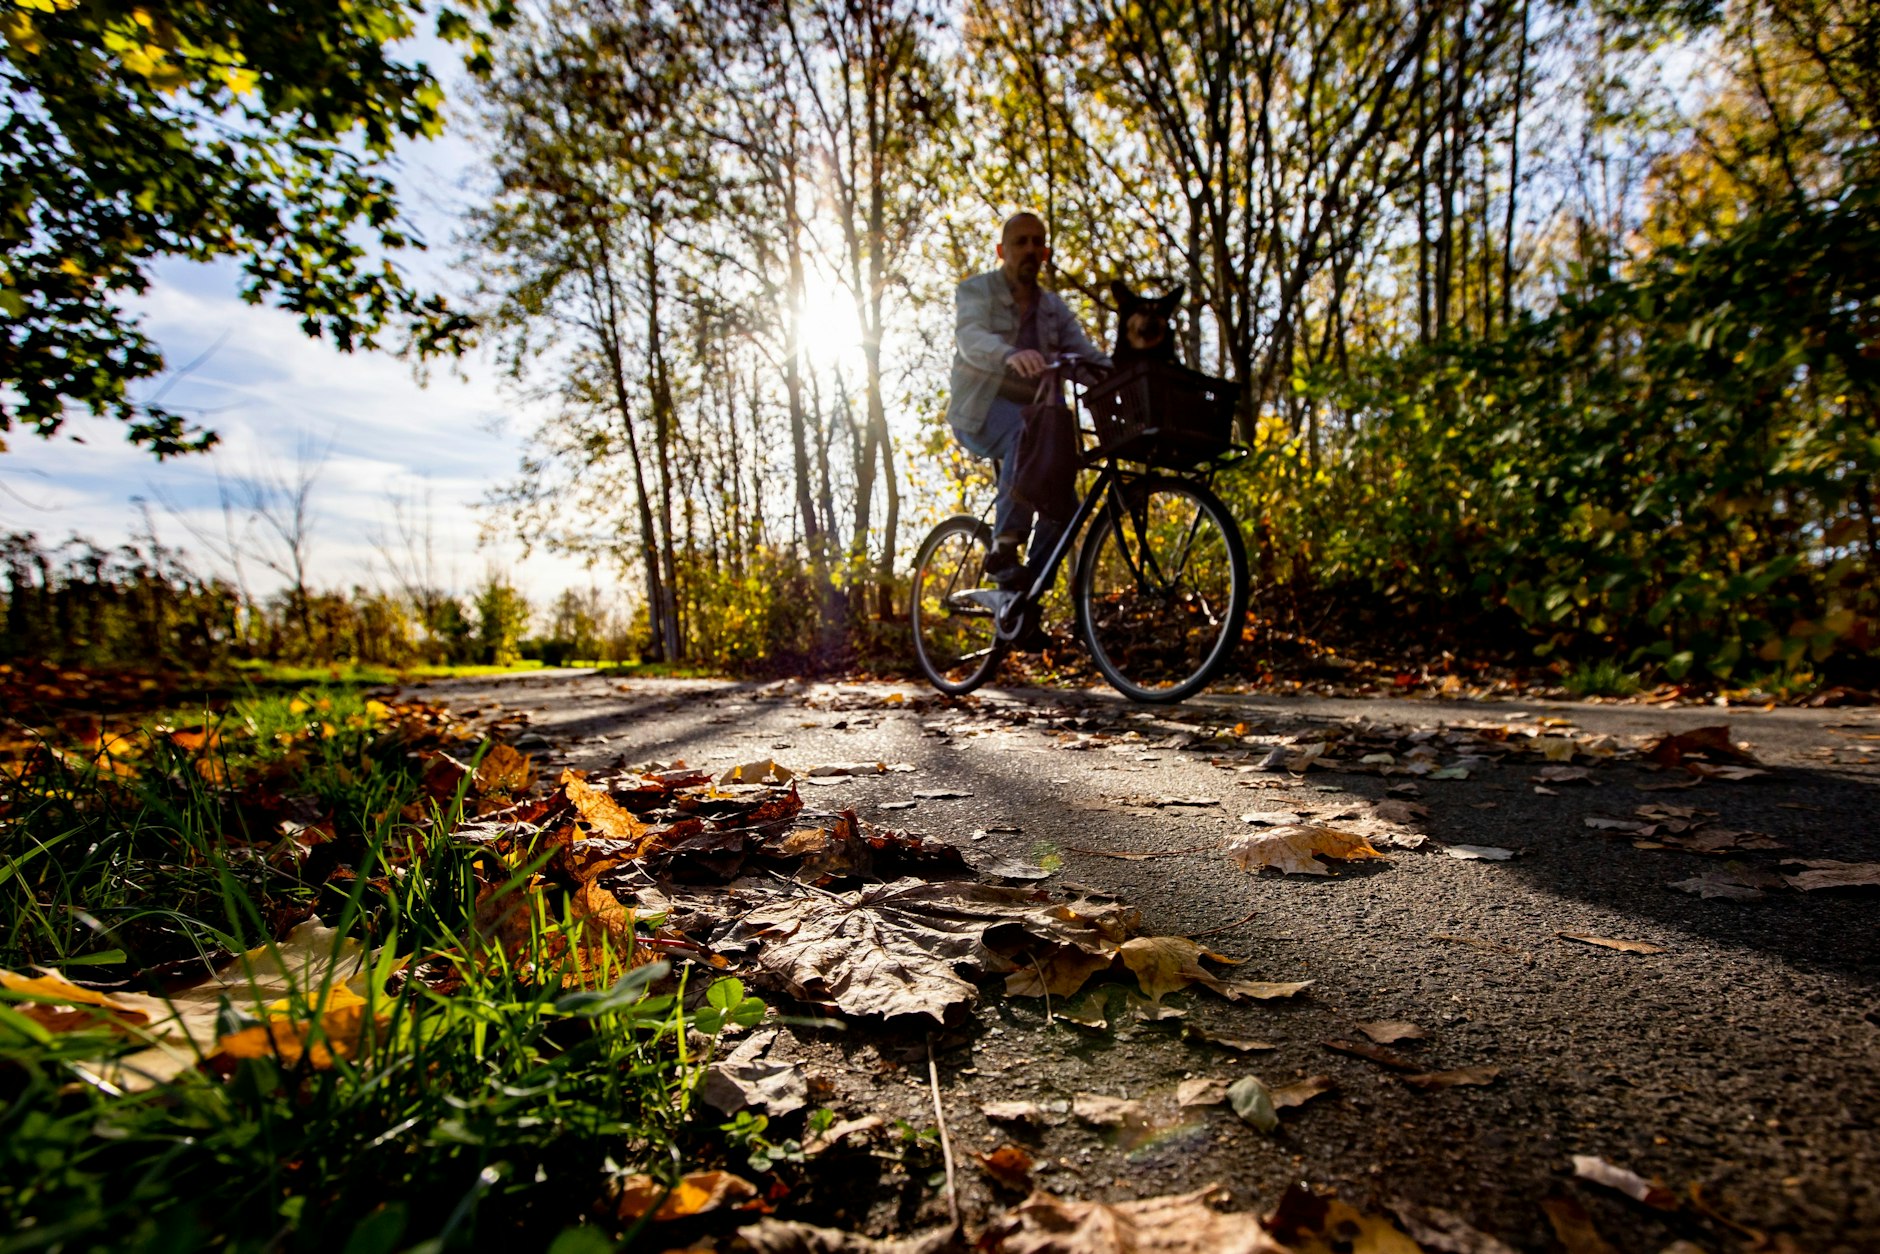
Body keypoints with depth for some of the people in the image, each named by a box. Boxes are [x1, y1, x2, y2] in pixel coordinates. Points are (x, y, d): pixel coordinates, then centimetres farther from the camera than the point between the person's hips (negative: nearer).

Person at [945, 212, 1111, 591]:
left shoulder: (1053, 307, 16)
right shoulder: (975, 291, 1)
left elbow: (1086, 354, 2)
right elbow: (971, 339, -21)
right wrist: (1010, 354, -43)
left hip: (1030, 413, 5)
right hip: (980, 411, -5)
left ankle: (1029, 585, -4)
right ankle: (1004, 545, -34)